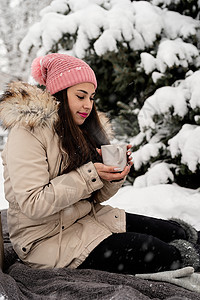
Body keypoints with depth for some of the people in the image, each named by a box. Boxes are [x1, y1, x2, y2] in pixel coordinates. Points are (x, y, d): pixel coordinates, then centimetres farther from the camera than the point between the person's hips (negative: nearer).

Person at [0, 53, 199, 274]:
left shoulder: (81, 129, 10)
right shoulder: (28, 132, -16)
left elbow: (97, 196, 10)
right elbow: (33, 204, -23)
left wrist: (116, 175, -11)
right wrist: (89, 175, -24)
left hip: (87, 218, 8)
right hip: (49, 238, -8)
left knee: (177, 232, -3)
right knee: (153, 252, -18)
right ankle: (177, 258, 12)